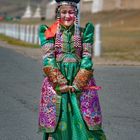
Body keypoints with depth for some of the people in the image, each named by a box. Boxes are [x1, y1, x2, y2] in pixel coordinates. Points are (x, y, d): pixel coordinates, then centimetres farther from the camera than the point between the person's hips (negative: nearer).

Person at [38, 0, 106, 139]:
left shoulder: (84, 32, 6)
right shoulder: (50, 33, 4)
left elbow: (87, 60, -1)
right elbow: (48, 60, -4)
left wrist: (77, 85, -10)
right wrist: (61, 84, -11)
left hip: (81, 82, 0)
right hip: (55, 82, 0)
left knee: (85, 123, -3)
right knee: (57, 122, 0)